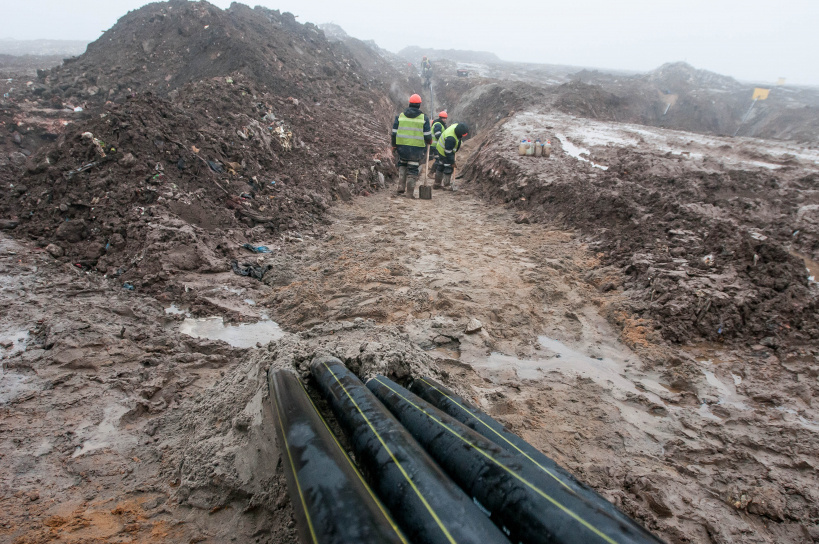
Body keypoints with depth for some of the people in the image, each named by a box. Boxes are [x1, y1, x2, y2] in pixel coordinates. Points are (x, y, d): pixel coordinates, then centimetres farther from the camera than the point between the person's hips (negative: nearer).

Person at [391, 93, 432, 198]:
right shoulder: (423, 118, -3)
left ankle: (401, 188, 11)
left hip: (402, 147, 2)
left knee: (402, 165, 23)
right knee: (413, 169, 6)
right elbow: (427, 136, -4)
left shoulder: (400, 116, 3)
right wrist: (429, 141, 17)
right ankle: (410, 193, 7)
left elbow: (394, 133, 4)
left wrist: (394, 145, 15)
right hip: (417, 148, -2)